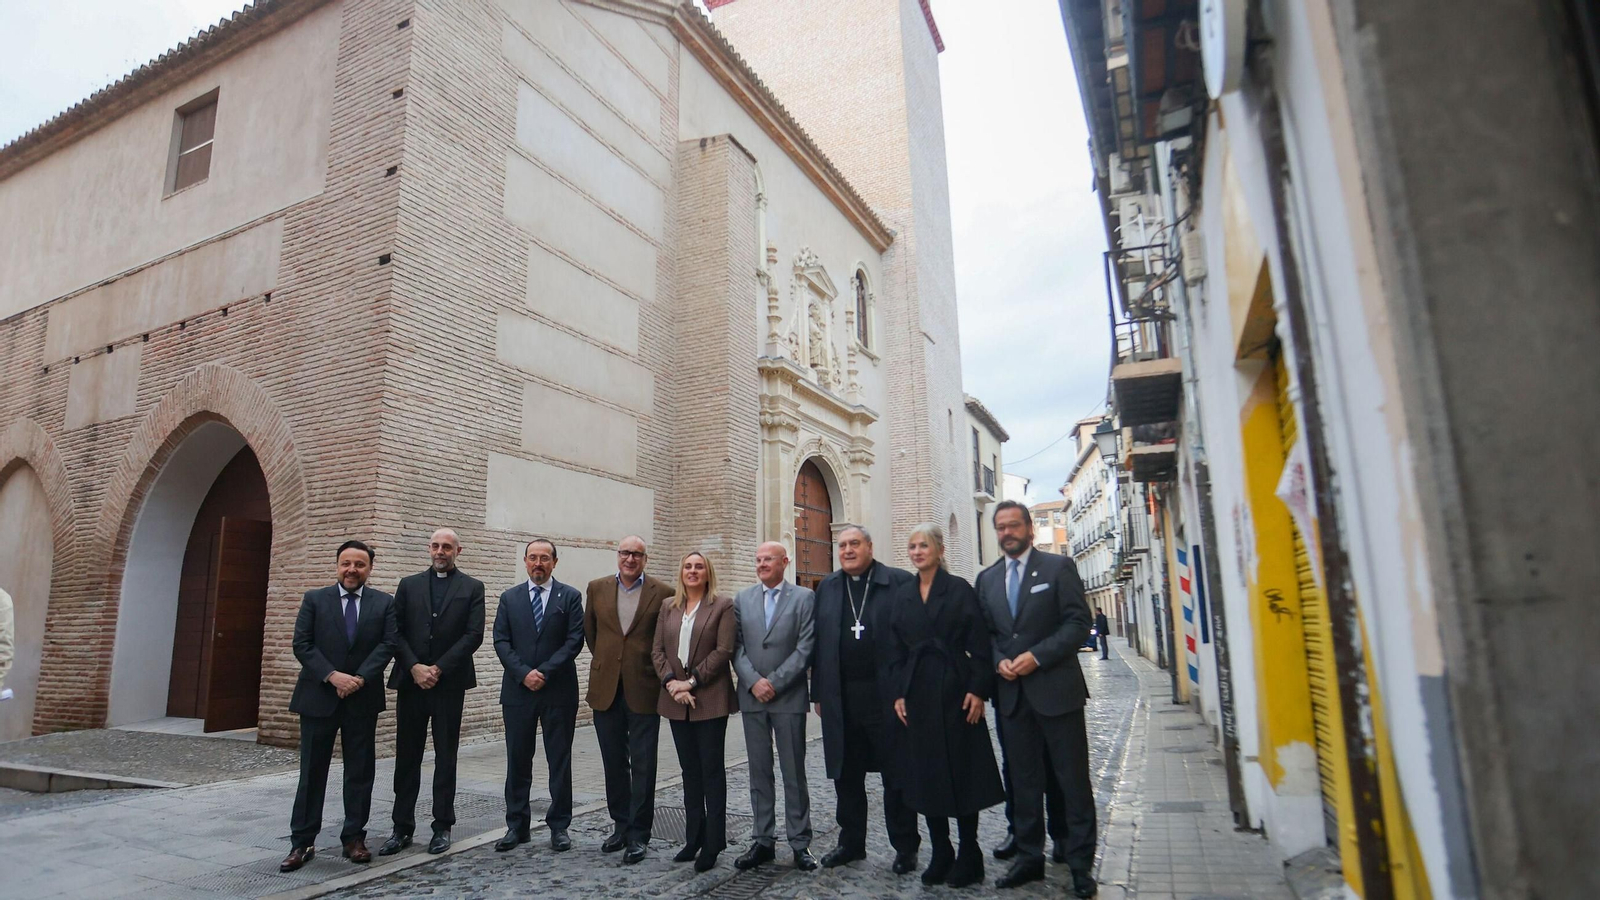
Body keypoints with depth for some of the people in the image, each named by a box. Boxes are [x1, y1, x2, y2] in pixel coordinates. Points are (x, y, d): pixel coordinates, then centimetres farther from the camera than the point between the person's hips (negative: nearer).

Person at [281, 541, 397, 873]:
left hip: (363, 698, 1)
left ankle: (354, 838, 16)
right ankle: (302, 842, 15)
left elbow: (387, 644, -4)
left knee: (360, 771, 6)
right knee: (312, 771, 6)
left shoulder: (384, 603, 4)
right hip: (318, 696, 0)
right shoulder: (314, 599, 4)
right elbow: (302, 644, -3)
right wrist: (332, 676, -15)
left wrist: (360, 678, -16)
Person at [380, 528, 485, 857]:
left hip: (449, 683, -2)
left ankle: (443, 827, 15)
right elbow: (396, 631, 3)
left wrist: (438, 669, -12)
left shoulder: (472, 588, 3)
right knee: (407, 756, 7)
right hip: (411, 681, 2)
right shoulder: (409, 585, 10)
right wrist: (415, 667, -10)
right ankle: (402, 827, 17)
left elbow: (473, 635, -5)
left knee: (446, 756, 6)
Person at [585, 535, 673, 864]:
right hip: (606, 688, 3)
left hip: (643, 689, -3)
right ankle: (621, 825, 28)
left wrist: (659, 671, 4)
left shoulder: (662, 593, -5)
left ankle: (638, 834, 13)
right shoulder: (597, 588, 4)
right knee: (614, 763, 14)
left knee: (643, 766, 2)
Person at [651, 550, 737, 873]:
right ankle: (694, 838, 21)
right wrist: (671, 682, -9)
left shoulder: (723, 605, -3)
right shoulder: (668, 607, 11)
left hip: (709, 698, -4)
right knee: (689, 770, 12)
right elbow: (657, 650, 7)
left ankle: (713, 843, 10)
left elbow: (723, 650, -10)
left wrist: (692, 682, -15)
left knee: (711, 769, 2)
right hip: (677, 700, 5)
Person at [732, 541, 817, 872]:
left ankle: (800, 842, 15)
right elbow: (736, 647, 3)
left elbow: (804, 649, -8)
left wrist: (774, 683, -13)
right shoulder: (742, 599, 8)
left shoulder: (804, 597, -2)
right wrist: (754, 682, -10)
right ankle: (763, 841, 20)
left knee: (794, 772, 5)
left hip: (788, 698, -3)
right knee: (759, 772, 10)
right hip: (751, 697, 3)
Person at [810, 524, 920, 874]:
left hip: (887, 696, -4)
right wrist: (819, 694, 8)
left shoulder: (900, 582, -4)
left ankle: (905, 847, 21)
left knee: (896, 775, 7)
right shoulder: (827, 588, 10)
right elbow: (818, 644, 11)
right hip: (840, 699, 4)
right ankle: (851, 842, 29)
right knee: (846, 775, 14)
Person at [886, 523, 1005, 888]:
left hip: (955, 691, -4)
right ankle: (940, 854, 21)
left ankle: (968, 856, 17)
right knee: (925, 774, 8)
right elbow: (895, 649, 8)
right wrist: (898, 693, 1)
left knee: (963, 772, 4)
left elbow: (979, 643, -6)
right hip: (918, 694, 4)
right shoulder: (901, 595, 7)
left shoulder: (960, 589, -4)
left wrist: (978, 690, -12)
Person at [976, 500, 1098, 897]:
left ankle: (1081, 864, 16)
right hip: (1012, 693, 4)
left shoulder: (1058, 567, -2)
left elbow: (1078, 622, -8)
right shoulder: (986, 579, 11)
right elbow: (986, 632, 13)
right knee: (1024, 782, 11)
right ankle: (1029, 857, 23)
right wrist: (999, 661, -6)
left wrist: (1037, 656, -16)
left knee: (1073, 781, 4)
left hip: (1056, 689, -4)